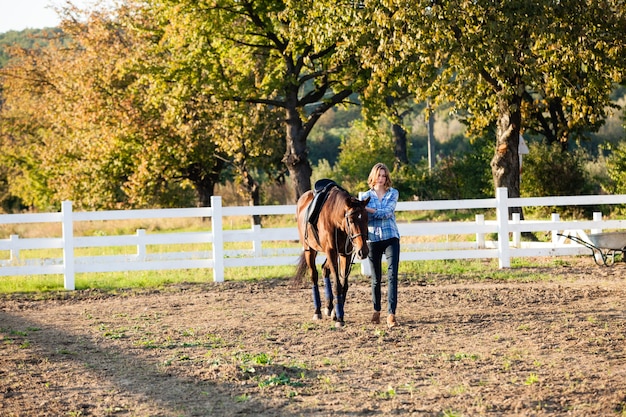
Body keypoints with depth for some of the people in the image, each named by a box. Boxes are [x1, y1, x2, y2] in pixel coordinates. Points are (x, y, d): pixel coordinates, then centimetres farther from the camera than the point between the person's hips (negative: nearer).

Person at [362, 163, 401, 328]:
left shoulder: (393, 193, 2)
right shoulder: (366, 196, 4)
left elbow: (387, 212, -14)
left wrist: (368, 209, -19)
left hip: (391, 238, -1)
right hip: (373, 239, 1)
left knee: (392, 275, -12)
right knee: (376, 279, 9)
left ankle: (391, 314, -16)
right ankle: (376, 311, 28)